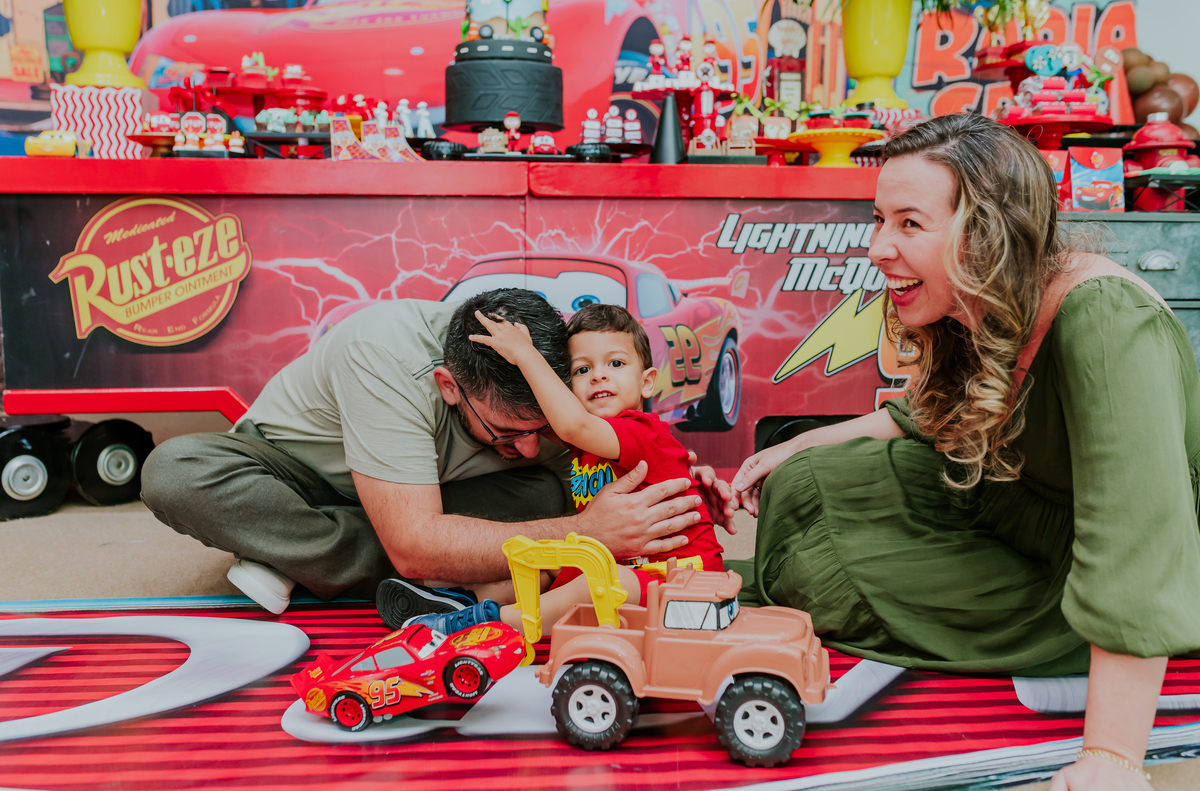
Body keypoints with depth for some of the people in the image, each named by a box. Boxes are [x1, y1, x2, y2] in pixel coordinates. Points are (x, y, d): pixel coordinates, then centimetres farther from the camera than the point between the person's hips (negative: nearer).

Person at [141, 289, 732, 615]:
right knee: (174, 473, -35)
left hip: (412, 497, 4)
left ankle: (295, 557, -17)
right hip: (292, 465, -3)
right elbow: (413, 544, -45)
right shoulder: (386, 355, -40)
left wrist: (675, 487, -31)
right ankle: (406, 585, -25)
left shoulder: (551, 380, -24)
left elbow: (575, 496, -10)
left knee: (543, 495, -23)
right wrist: (585, 533, -50)